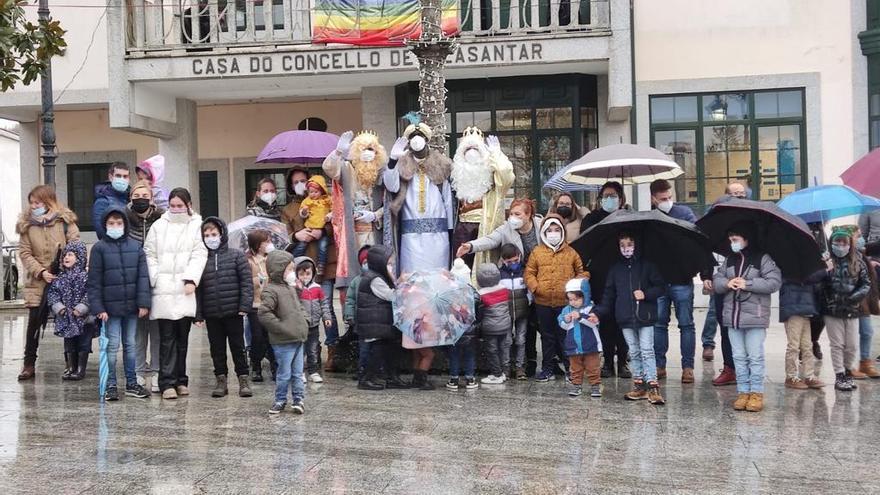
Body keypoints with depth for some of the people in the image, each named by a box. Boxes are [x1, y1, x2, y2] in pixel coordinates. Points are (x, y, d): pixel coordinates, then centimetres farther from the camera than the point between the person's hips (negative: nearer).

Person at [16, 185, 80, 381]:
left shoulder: (65, 220, 0)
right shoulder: (26, 224, 5)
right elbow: (25, 253, 1)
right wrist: (41, 272, -12)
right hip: (37, 281, 1)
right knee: (34, 321, 0)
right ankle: (29, 363, 10)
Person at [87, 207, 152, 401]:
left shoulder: (135, 247, 5)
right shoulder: (99, 248, -2)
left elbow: (143, 276, 2)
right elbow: (94, 281, -4)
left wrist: (143, 303, -5)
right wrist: (98, 307, -10)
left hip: (131, 305, 3)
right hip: (110, 306, -3)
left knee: (130, 344, 12)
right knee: (112, 345, -1)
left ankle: (132, 383, 20)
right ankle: (111, 386, 8)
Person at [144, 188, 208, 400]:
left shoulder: (197, 226, 6)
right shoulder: (159, 226, 11)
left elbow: (199, 255, -1)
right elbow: (150, 254, 9)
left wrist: (191, 279, -12)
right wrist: (155, 279, -2)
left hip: (185, 290, 0)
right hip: (163, 290, 0)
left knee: (182, 337, 7)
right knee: (167, 338, -3)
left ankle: (180, 380, 16)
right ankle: (167, 383, -3)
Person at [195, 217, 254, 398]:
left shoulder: (236, 256, 0)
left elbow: (247, 281, -3)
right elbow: (197, 289, 6)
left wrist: (245, 305, -12)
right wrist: (198, 314, -1)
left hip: (233, 311, -2)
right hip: (211, 315, 3)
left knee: (238, 346, 5)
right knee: (217, 348, 9)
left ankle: (243, 380, 13)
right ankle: (221, 380, 18)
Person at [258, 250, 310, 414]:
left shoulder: (291, 288, 15)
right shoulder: (271, 290, -14)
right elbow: (263, 313, -24)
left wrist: (303, 325, 15)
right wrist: (282, 327, -21)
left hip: (298, 339, 8)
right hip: (283, 342, -8)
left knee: (298, 373, 12)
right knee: (284, 374, 2)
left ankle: (299, 399, 20)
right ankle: (280, 400, 17)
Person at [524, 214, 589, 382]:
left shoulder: (571, 253, 4)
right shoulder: (537, 252, 5)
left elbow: (582, 272, 10)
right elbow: (529, 273, 6)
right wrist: (535, 287, -10)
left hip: (566, 302, -1)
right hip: (543, 303, 1)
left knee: (566, 336, 4)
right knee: (547, 336, 11)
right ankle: (548, 369, 20)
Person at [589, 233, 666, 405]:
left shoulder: (646, 265, 2)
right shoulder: (615, 269, 10)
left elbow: (661, 287, 3)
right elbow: (608, 294, 9)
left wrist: (646, 294, -14)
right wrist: (598, 312, -2)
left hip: (645, 317, -3)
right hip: (626, 319, 3)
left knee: (647, 351, -6)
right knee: (634, 352, 9)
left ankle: (653, 387, -5)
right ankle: (639, 385, 15)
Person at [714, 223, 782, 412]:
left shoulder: (762, 259, -5)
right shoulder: (729, 260, 13)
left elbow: (775, 281, -13)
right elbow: (716, 281, 12)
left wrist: (748, 284, -17)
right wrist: (727, 283, -11)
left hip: (755, 317, -5)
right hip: (732, 316, 6)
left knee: (755, 357, -1)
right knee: (739, 357, 9)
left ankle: (756, 392, 7)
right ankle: (743, 392, 16)